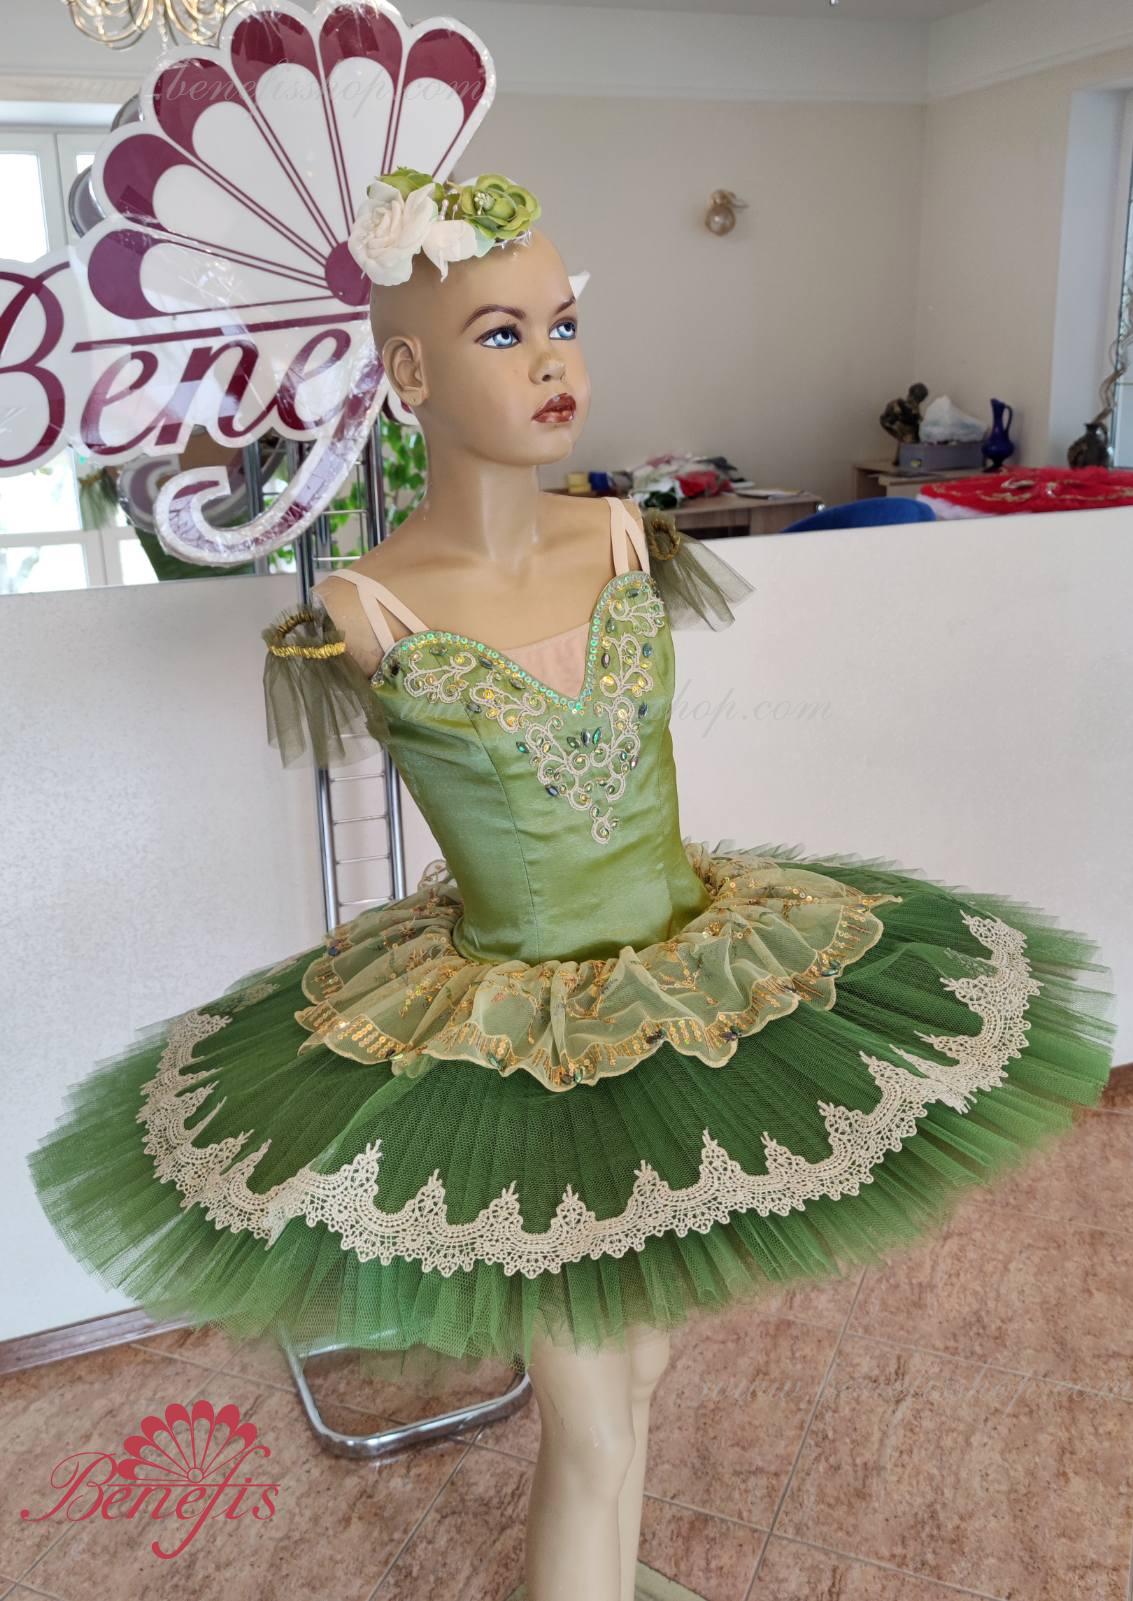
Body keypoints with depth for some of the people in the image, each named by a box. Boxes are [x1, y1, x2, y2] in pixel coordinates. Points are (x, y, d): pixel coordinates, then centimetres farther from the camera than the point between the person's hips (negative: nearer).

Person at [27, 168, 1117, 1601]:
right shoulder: (370, 610, -18)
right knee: (591, 1430, 6)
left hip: (690, 977, 5)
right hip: (510, 1042, -4)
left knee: (637, 1359, 25)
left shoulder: (622, 537, -5)